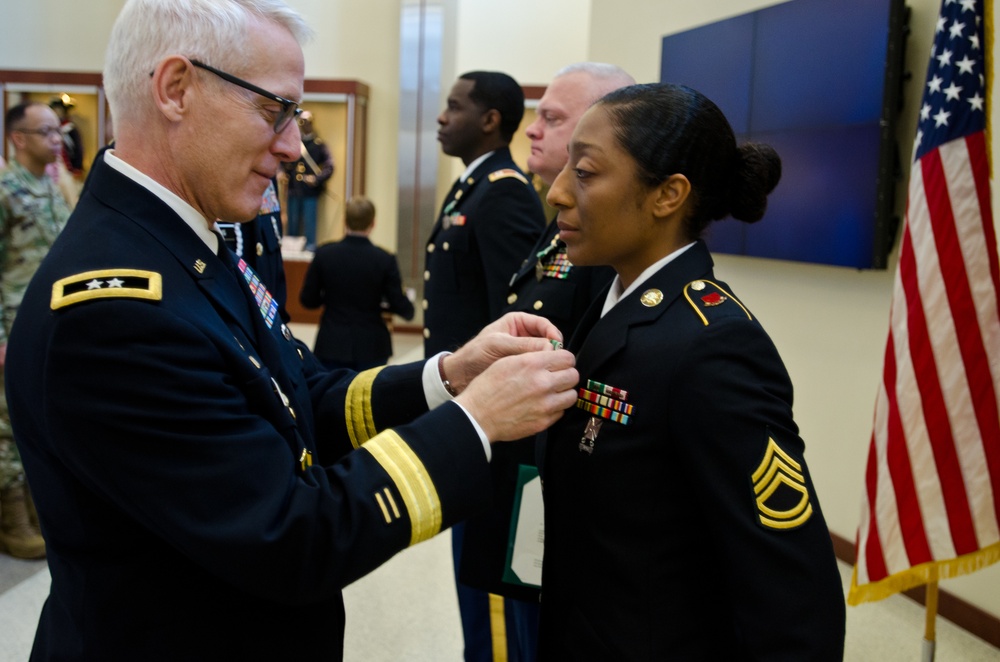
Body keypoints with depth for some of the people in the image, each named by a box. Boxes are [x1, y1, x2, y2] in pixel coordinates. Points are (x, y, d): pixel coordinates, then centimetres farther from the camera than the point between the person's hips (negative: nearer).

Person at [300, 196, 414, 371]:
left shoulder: (324, 254, -7)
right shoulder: (385, 260, -11)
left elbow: (308, 300, 0)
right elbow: (400, 305, -8)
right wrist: (409, 309, 15)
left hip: (332, 345, 1)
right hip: (371, 347, -1)